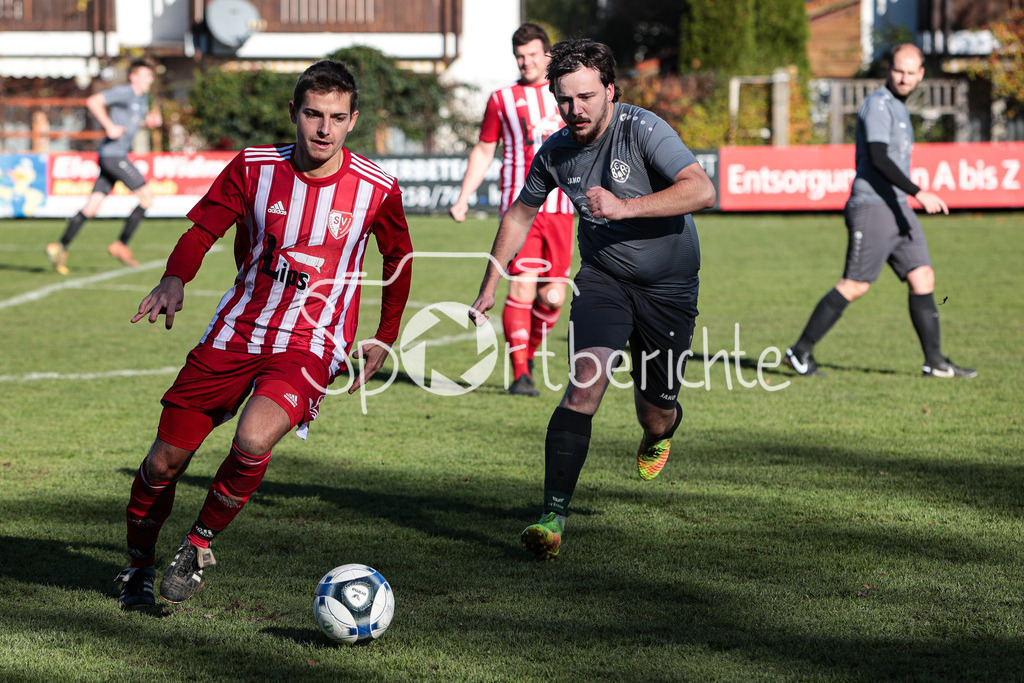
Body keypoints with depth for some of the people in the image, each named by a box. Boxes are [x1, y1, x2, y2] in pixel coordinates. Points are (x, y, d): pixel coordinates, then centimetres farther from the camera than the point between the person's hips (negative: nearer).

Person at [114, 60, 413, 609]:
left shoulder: (377, 190, -7)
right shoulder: (253, 168, -6)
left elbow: (399, 259, 10)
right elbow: (202, 231, -1)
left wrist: (384, 339, 10)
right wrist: (174, 279, -22)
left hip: (310, 346, -2)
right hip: (236, 331, 2)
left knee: (253, 441, -29)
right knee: (166, 458, 1)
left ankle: (199, 545, -3)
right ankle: (138, 566, 28)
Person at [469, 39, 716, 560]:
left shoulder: (643, 130, -20)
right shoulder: (556, 151, -5)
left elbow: (701, 190, -31)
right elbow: (520, 213, 13)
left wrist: (624, 207, -37)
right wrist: (489, 288, 12)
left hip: (668, 286, -2)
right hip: (603, 278, 2)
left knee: (655, 414, 9)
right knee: (585, 380, -23)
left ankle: (661, 429, 50)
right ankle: (554, 513, -25)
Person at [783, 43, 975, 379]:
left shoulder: (898, 107, 20)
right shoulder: (878, 105, -11)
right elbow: (878, 159, -22)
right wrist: (919, 193, -27)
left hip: (897, 208, 9)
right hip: (872, 207, -9)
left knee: (923, 278, 1)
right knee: (854, 286, -9)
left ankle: (935, 361, 3)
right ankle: (800, 352, -2)